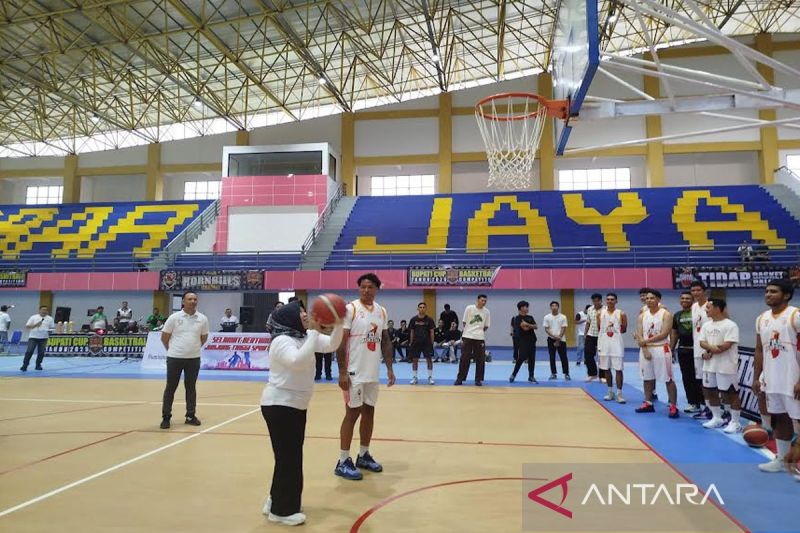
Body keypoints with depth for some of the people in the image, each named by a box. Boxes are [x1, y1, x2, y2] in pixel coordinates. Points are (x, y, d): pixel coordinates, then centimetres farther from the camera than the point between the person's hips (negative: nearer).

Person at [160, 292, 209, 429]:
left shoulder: (202, 319, 0)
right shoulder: (174, 317, -6)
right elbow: (164, 337, 3)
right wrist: (172, 349, 9)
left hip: (194, 358, 2)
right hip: (175, 358, -2)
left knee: (191, 387, 10)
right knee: (170, 387, 5)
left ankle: (191, 416, 19)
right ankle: (166, 417, 15)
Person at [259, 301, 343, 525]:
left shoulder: (305, 337, 5)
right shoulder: (282, 341, -20)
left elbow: (332, 345, 2)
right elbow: (297, 361, -38)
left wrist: (339, 323, -13)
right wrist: (314, 332, -35)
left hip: (297, 405, 9)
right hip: (279, 406, -9)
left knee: (293, 455, 17)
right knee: (288, 457, -1)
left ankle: (277, 501, 33)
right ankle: (282, 510, 13)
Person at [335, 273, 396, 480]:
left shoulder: (382, 311, 8)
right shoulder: (350, 309, -11)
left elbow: (385, 341, 14)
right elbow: (341, 342, -13)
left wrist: (389, 368, 9)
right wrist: (342, 372, -17)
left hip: (373, 373, 6)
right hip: (355, 372, -6)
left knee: (369, 412, 13)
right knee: (352, 413, -2)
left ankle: (364, 455, 27)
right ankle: (343, 462, 8)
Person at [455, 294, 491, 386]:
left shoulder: (486, 312, 4)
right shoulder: (469, 308, -2)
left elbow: (486, 326, 12)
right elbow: (464, 322, 4)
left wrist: (479, 331, 5)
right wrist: (470, 330, 5)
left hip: (480, 338, 2)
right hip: (467, 337, -2)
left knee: (480, 360, 4)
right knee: (464, 358, 1)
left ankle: (478, 380, 15)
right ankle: (460, 379, 10)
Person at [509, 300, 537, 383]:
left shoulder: (530, 317, 14)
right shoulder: (518, 318, -7)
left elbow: (536, 326, 1)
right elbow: (525, 328, -18)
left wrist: (528, 324, -13)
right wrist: (531, 326, -2)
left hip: (532, 340, 6)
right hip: (523, 341, -6)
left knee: (532, 359, 5)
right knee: (521, 358, -7)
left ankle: (531, 377, 12)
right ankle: (513, 375, 6)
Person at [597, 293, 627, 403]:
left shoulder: (621, 314, -2)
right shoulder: (600, 313, 3)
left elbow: (624, 329, 5)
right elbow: (599, 328, 10)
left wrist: (615, 331, -5)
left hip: (617, 343, -2)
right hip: (604, 343, 3)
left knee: (618, 369, -4)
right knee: (606, 369, 9)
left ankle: (619, 394, 2)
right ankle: (610, 392, 21)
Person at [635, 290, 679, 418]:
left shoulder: (666, 314, -7)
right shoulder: (642, 316, 8)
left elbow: (664, 334, -17)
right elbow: (639, 335, 2)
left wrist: (646, 341, -15)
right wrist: (644, 349, -12)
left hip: (661, 349, -5)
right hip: (645, 350, 5)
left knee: (668, 379, -2)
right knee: (647, 378, 12)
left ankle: (673, 407, 3)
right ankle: (648, 404, 22)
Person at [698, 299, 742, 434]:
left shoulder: (730, 325, -13)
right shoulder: (706, 325, 10)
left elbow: (726, 345, -20)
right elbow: (702, 342, 4)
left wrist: (709, 352, -13)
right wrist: (712, 348, -16)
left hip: (726, 366, -8)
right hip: (709, 366, 8)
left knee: (731, 393, 0)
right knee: (710, 392, 14)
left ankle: (735, 422, 10)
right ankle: (717, 418, 28)